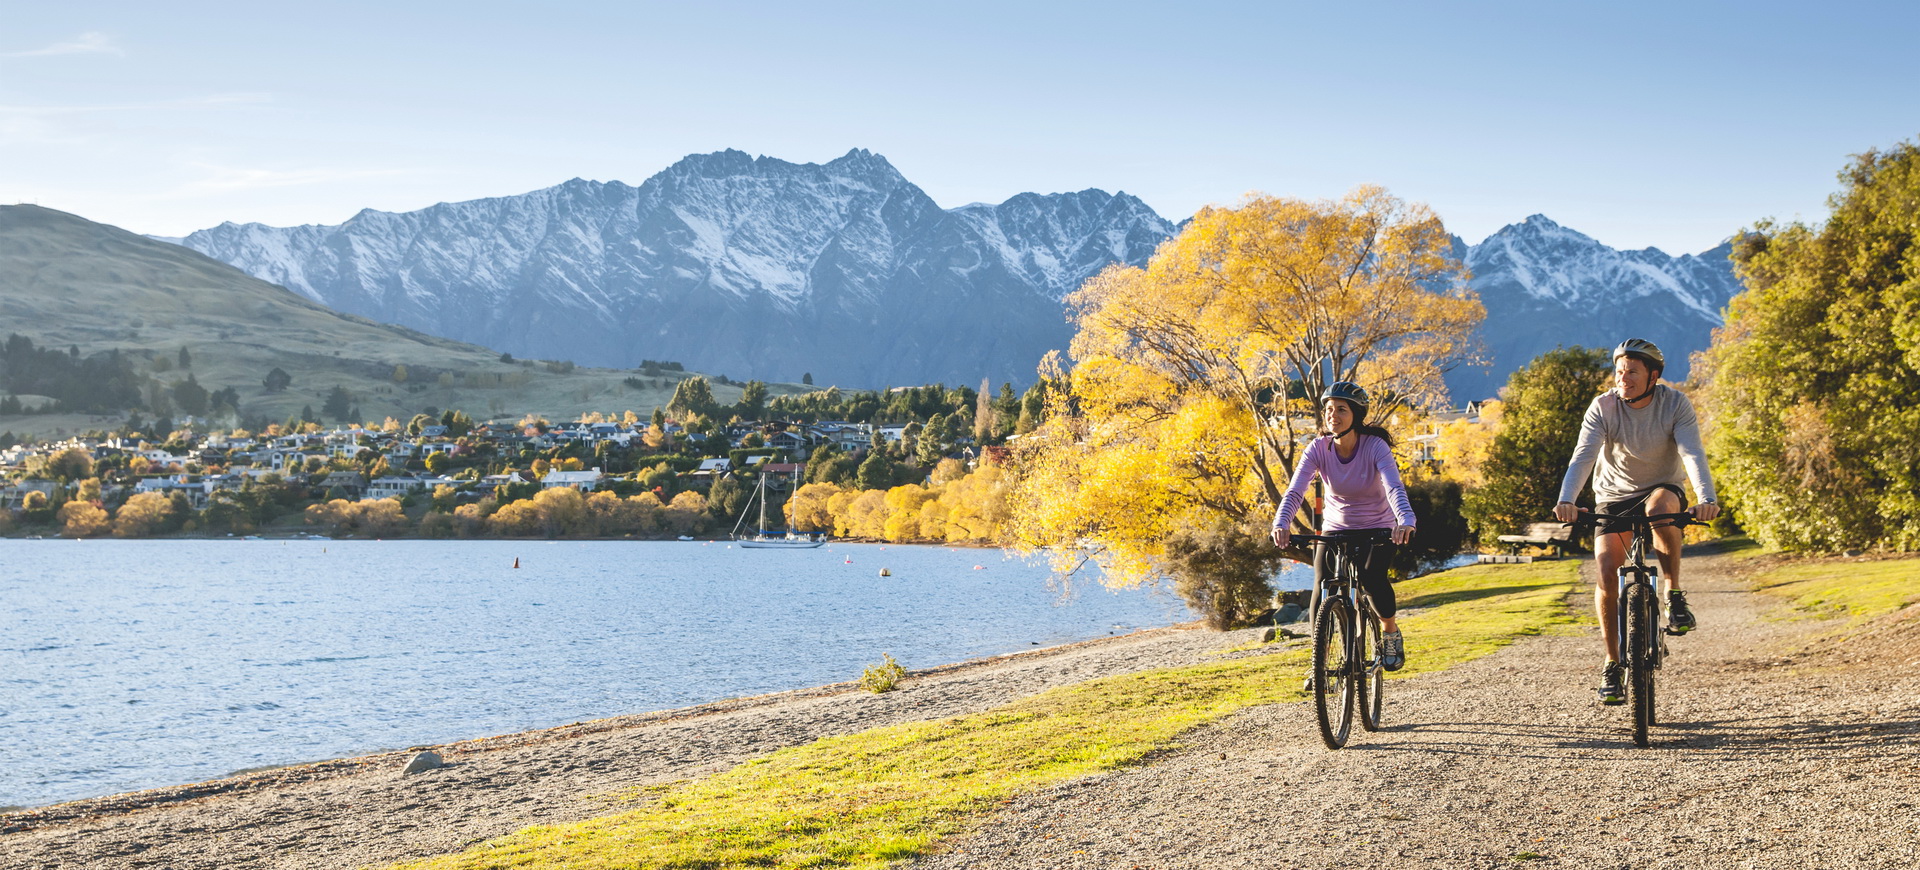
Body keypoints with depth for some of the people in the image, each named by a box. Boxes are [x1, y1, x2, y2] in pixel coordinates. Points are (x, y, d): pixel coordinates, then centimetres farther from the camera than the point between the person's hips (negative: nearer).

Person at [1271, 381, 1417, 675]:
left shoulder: (1375, 446, -20)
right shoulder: (1318, 449, -14)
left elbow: (1394, 487, -35)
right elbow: (1295, 490, -26)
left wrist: (1406, 521, -55)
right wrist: (1281, 523, -45)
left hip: (1379, 530, -2)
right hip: (1335, 530, 2)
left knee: (1372, 578, -27)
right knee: (1321, 588, -16)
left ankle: (1391, 632, 3)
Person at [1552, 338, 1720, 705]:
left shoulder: (1675, 404, -16)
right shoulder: (1603, 407, -15)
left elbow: (1693, 453, -27)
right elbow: (1583, 456, -27)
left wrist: (1706, 498, -46)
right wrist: (1566, 500, -45)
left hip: (1663, 488, -1)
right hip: (1614, 496, 1)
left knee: (1660, 507, -38)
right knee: (1607, 573, -16)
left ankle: (1674, 595, -19)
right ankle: (1613, 664, 0)